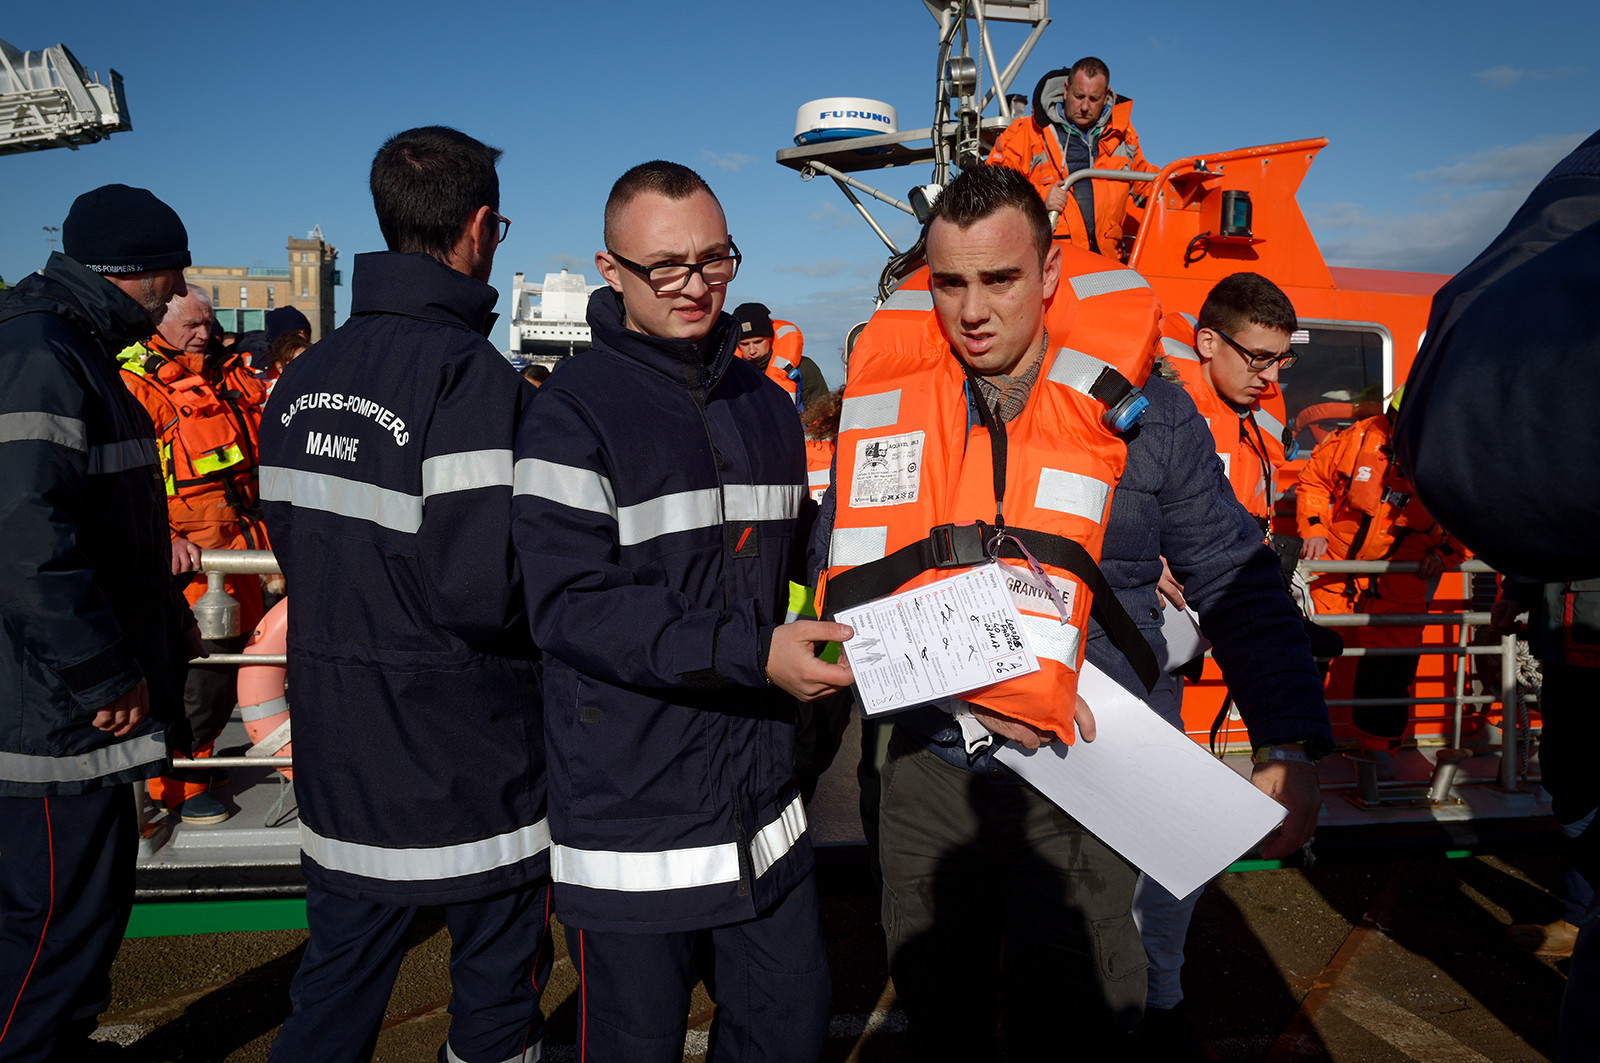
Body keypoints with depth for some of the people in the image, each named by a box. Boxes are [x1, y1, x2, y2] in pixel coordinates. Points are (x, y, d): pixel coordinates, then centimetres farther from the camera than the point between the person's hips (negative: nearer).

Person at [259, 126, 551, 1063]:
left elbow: (290, 539, 14)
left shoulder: (304, 379, 5)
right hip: (469, 763, -7)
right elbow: (483, 589, -26)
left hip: (338, 753, 7)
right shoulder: (472, 375, -20)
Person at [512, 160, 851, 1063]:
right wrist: (750, 653, -23)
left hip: (763, 808, 6)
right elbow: (571, 607, -18)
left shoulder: (768, 405, 11)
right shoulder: (574, 414, -10)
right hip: (631, 812, -5)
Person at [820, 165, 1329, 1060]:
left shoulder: (1145, 412, -5)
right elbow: (846, 576, -4)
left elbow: (1240, 589, -1)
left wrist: (1291, 749, -11)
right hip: (927, 775, 2)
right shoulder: (891, 400, -2)